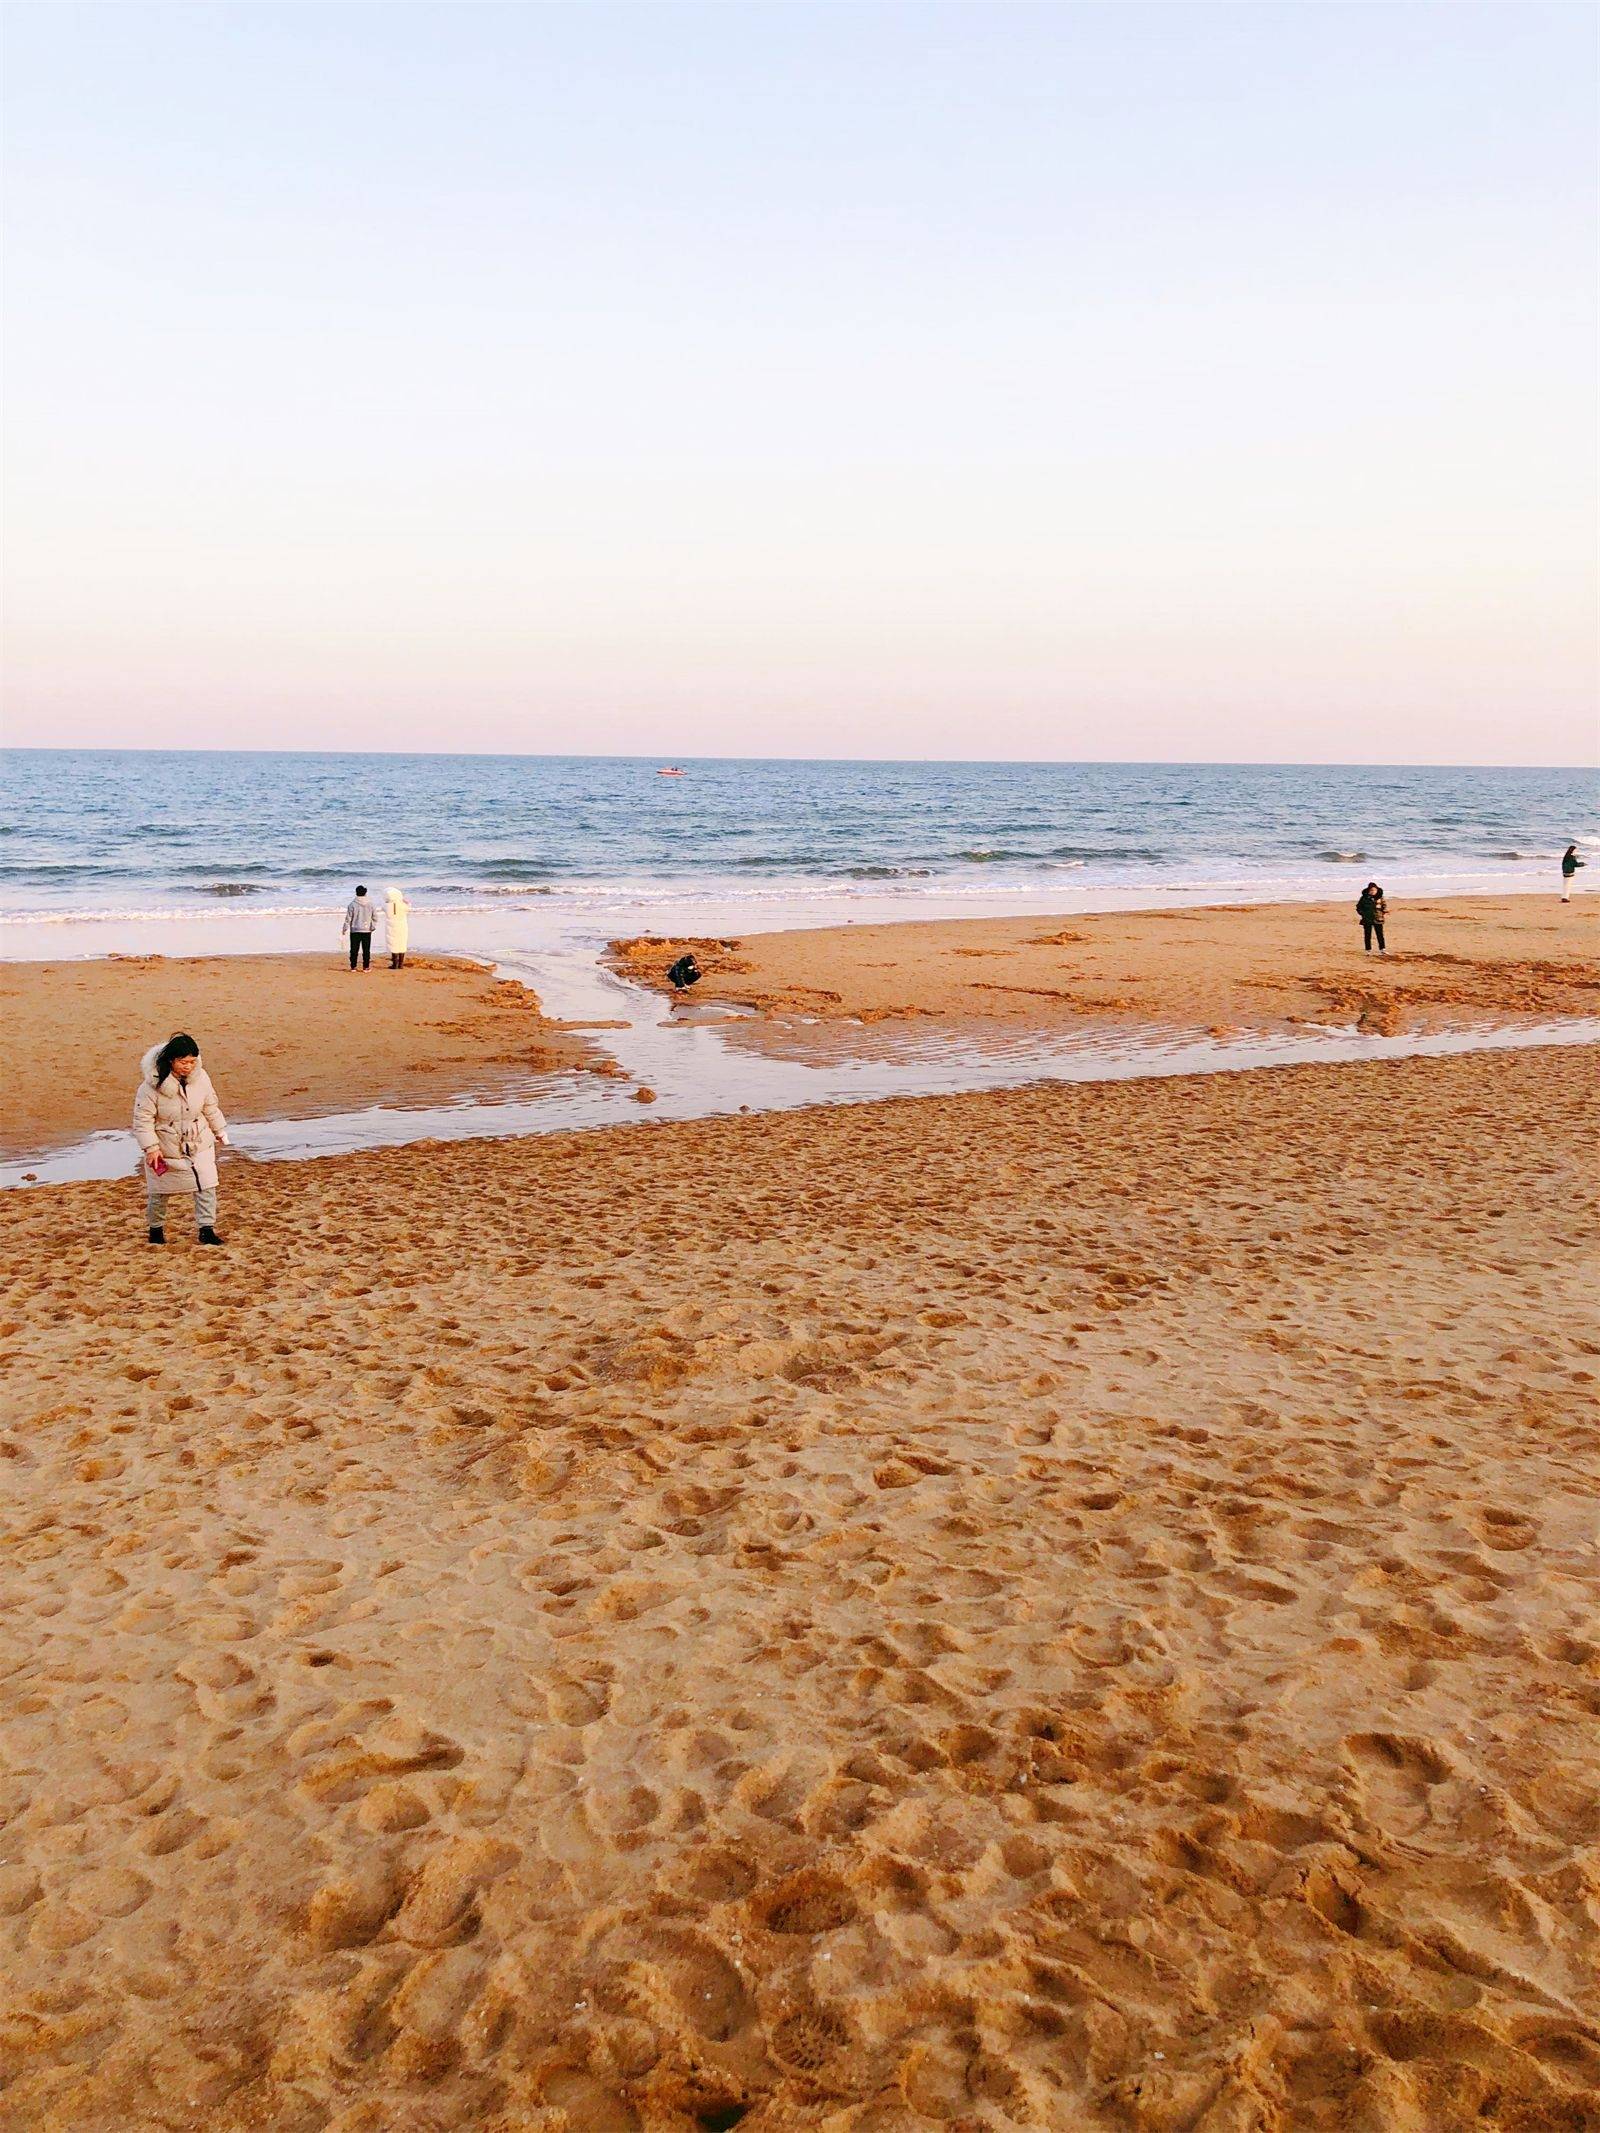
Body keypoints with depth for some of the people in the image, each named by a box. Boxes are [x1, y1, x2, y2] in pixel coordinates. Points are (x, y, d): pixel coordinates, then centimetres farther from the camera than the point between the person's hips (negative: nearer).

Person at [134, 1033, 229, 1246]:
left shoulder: (201, 1078, -9)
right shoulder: (153, 1084, -23)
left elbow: (211, 1108, 7)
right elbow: (143, 1119, -18)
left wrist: (220, 1132, 16)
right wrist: (150, 1147, -22)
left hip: (199, 1145, 3)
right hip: (165, 1149, -3)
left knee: (206, 1187, -2)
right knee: (159, 1192, 12)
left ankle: (206, 1229, 6)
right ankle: (156, 1229, 32)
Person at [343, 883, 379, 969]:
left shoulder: (352, 904, -8)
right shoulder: (371, 904, -2)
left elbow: (348, 918, -6)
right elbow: (375, 918, 4)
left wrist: (344, 929, 5)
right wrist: (373, 926, 20)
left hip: (355, 931, -1)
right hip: (367, 931, 1)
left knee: (354, 949, 6)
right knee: (366, 950, 6)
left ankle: (353, 966, 7)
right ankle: (366, 967, 6)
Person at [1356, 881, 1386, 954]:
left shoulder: (1380, 898, 4)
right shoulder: (1364, 898, 0)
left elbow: (1384, 906, 15)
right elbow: (1358, 907, 7)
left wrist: (1383, 911, -3)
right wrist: (1362, 913, -5)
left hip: (1378, 919, 1)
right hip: (1367, 920, -1)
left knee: (1380, 935, 2)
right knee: (1367, 936, 3)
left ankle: (1382, 949, 8)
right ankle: (1368, 950, 11)